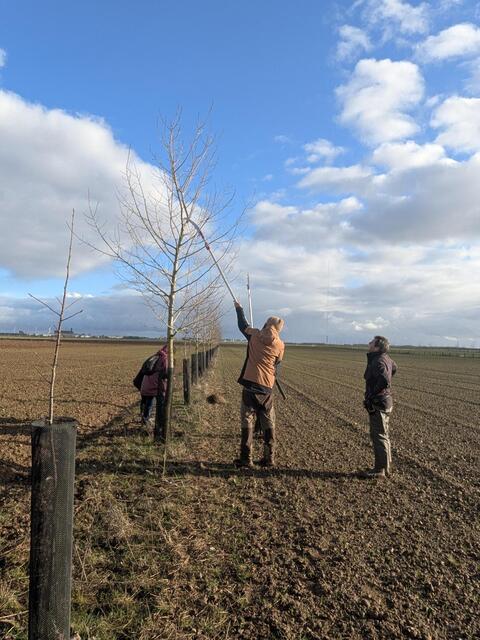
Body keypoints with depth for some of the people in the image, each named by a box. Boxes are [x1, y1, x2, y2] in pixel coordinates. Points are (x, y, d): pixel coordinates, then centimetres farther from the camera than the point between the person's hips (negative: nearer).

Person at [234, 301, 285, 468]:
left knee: (247, 421, 5)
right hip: (266, 387, 1)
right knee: (269, 424, 11)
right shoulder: (280, 345, 2)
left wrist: (239, 308, 38)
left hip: (249, 384, 0)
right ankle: (269, 459, 15)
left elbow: (242, 325, 21)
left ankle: (246, 459, 6)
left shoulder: (255, 335, 3)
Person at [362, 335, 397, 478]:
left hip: (378, 404, -10)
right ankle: (386, 467, 26)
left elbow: (384, 381, -37)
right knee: (383, 435, 17)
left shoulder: (378, 362, -21)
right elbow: (393, 368, 29)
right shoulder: (385, 358, 8)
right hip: (385, 402, 10)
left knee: (378, 436, -1)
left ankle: (380, 470, 7)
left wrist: (371, 395, -25)